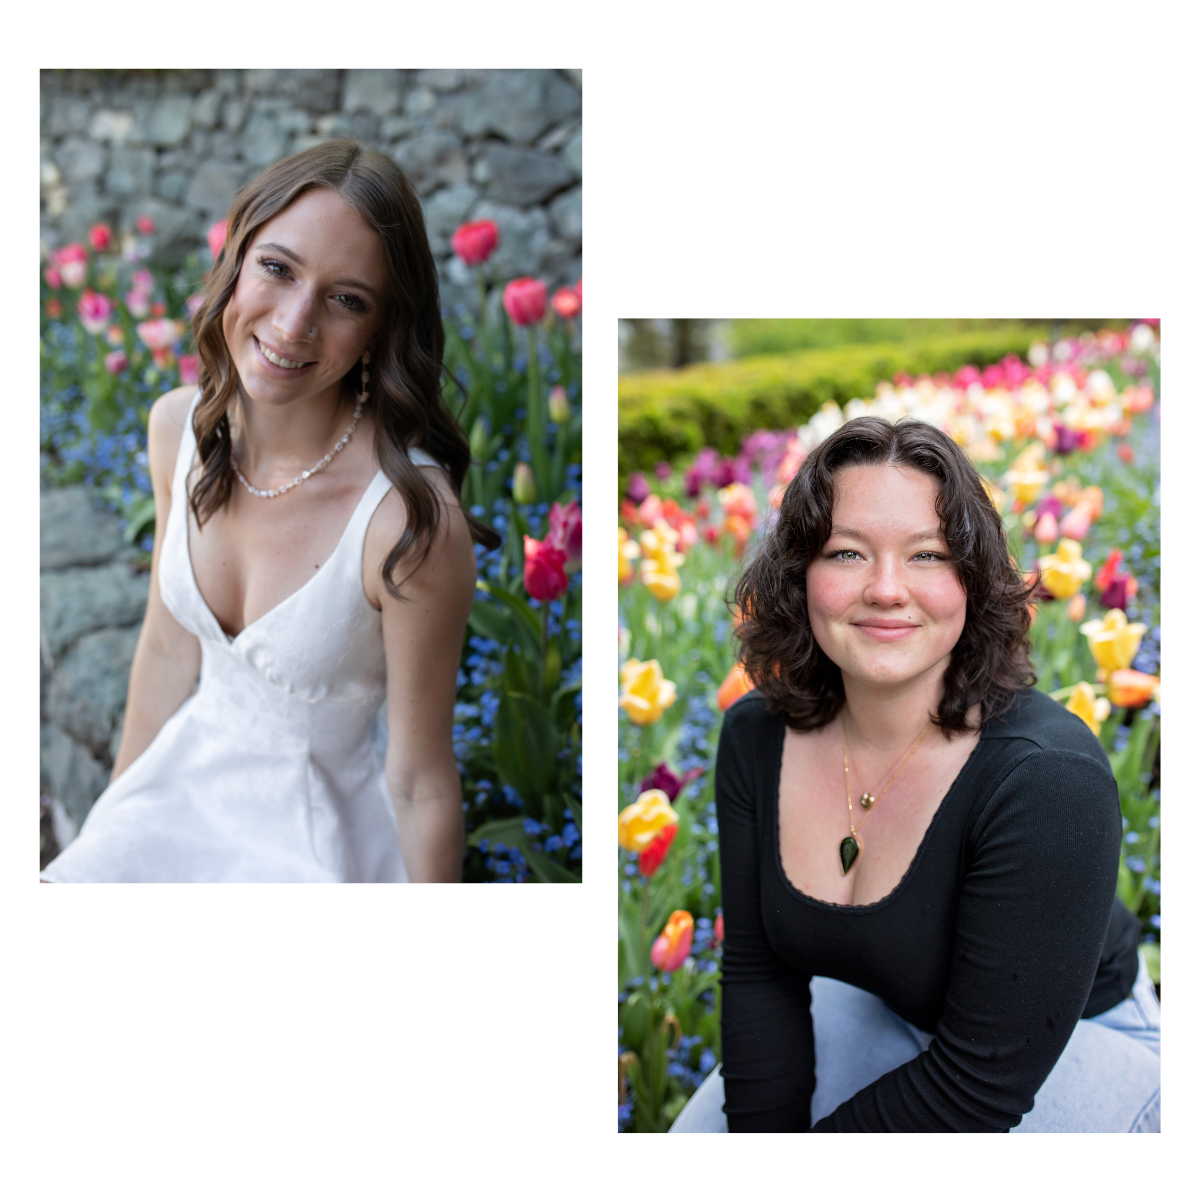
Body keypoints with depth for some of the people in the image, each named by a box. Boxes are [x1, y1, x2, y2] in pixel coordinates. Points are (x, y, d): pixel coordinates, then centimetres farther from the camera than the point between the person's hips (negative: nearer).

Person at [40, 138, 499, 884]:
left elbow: (422, 786, -18)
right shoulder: (180, 427, -8)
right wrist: (116, 817, 14)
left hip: (321, 834, -5)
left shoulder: (412, 517, -28)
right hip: (186, 781, 5)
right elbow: (168, 651, 5)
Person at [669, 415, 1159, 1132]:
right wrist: (765, 1125, -18)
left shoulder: (1049, 779, -32)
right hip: (883, 1008, 5)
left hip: (1077, 1040, -4)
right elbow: (759, 970, -7)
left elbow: (983, 1079, -29)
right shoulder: (756, 738, -13)